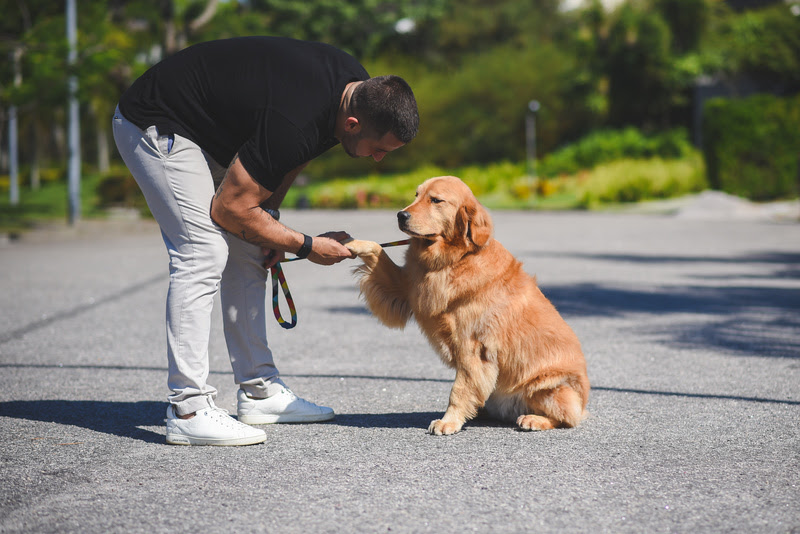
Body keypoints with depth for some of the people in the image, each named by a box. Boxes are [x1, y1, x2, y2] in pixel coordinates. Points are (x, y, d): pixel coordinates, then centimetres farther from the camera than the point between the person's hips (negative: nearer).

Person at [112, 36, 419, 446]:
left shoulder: (359, 86, -9)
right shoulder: (295, 123, -36)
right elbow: (229, 208, -24)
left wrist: (271, 214, 0)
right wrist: (306, 246, -15)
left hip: (213, 131, 10)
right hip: (155, 126, -10)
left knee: (248, 253, 7)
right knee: (203, 254, -19)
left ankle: (259, 392, 13)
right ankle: (187, 411, -16)